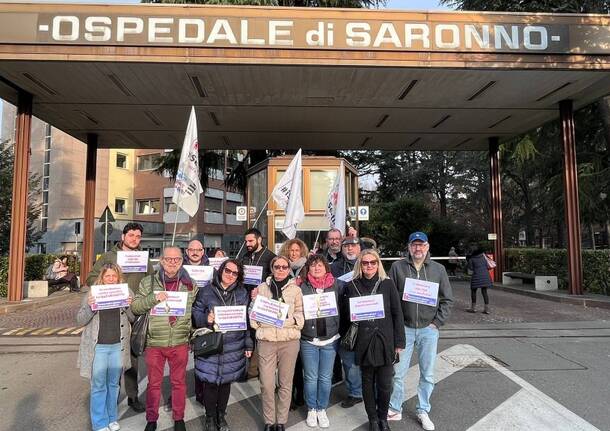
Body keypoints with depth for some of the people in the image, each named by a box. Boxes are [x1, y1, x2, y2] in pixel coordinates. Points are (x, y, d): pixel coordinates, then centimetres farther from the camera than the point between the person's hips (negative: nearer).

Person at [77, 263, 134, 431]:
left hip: (118, 346, 1)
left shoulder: (126, 292, 0)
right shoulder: (92, 294, -2)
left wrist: (129, 305, -17)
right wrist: (89, 307, -20)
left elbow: (134, 319, 3)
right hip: (98, 346, -1)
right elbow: (80, 320, 0)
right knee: (98, 386, 6)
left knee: (114, 384, 15)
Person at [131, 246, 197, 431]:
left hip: (180, 343, 1)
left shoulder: (191, 284, 2)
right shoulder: (148, 282, -1)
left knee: (179, 382, 13)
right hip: (154, 343, 0)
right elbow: (135, 307, -4)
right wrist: (153, 298, -20)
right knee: (154, 383, 14)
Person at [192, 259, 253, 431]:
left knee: (226, 381, 12)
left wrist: (248, 345, 5)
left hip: (233, 348, 2)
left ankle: (221, 416, 35)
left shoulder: (242, 293, 5)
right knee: (210, 382, 5)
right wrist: (206, 319, -23)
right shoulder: (206, 292, -2)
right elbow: (195, 315, -2)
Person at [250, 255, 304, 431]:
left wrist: (287, 320, -16)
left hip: (289, 341, 0)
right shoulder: (262, 288, 5)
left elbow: (300, 317, 3)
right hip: (266, 340, 0)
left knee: (285, 383, 10)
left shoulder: (295, 289, 4)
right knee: (266, 384, 2)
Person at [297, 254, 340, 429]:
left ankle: (322, 409, 29)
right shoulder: (302, 287, -4)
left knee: (325, 378, 11)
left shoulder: (335, 286, 0)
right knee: (311, 377, 11)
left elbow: (340, 309, 6)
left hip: (330, 339, 1)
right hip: (308, 339, -1)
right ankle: (311, 409, 29)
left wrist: (340, 333, 0)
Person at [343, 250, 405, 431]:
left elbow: (397, 314, 1)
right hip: (364, 343, 1)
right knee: (368, 383, 12)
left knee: (385, 385, 5)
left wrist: (399, 342, -1)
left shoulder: (387, 284, -1)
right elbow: (346, 314, 8)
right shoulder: (351, 286, 1)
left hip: (385, 341, -1)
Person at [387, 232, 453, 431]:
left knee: (428, 375, 11)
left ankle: (423, 411, 30)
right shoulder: (397, 267, -3)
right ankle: (395, 410, 25)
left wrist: (437, 322, -2)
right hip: (403, 328, -1)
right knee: (398, 373, 7)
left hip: (429, 329, 1)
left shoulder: (438, 269, 1)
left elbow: (447, 299, 6)